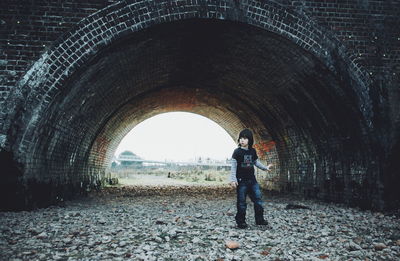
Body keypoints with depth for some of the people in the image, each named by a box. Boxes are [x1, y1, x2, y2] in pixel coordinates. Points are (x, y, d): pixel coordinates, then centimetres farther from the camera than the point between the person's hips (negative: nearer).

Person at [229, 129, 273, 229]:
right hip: (241, 180, -5)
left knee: (258, 199, 6)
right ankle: (241, 221, 11)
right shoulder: (237, 152, -8)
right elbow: (233, 166, -8)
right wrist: (233, 179, -13)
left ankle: (259, 219, 17)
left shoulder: (253, 151, 7)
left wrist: (265, 167, 26)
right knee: (241, 202, 0)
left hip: (252, 179, 5)